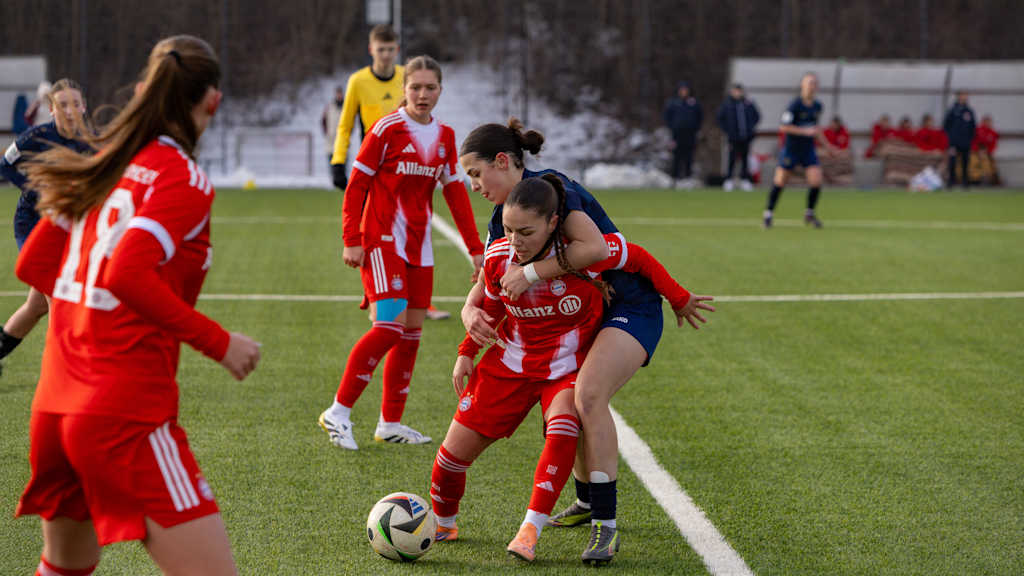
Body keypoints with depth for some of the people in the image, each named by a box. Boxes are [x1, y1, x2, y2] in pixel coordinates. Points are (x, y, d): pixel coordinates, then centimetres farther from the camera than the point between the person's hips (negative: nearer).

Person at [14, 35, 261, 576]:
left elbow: (32, 265, 19)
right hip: (128, 413, -9)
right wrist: (219, 343, -15)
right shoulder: (183, 178, -9)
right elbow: (129, 275, -23)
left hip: (53, 408, 9)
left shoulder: (104, 163, 13)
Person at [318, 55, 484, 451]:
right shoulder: (388, 129, -9)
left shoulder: (445, 136, 9)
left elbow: (455, 193, 14)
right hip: (381, 240, -7)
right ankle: (338, 412, -9)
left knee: (412, 331, 5)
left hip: (418, 245, 7)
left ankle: (390, 423, 13)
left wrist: (475, 248, 11)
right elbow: (357, 184, -7)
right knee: (391, 324, -18)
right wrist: (351, 240, -13)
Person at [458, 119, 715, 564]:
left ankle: (605, 523, -23)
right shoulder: (502, 219, 7)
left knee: (588, 395, -26)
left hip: (631, 305, -9)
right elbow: (486, 282, 7)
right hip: (583, 314, 9)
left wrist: (533, 271, -31)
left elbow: (594, 247, -32)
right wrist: (472, 313, -16)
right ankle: (588, 502, 31)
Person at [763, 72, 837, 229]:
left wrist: (825, 144, 20)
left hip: (808, 151, 5)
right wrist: (805, 131, -22)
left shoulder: (817, 106, 5)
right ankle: (768, 214, 20)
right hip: (791, 150, -5)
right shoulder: (795, 105, -15)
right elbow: (783, 127, -18)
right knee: (779, 183, 2)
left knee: (816, 182, -9)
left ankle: (810, 214, 13)